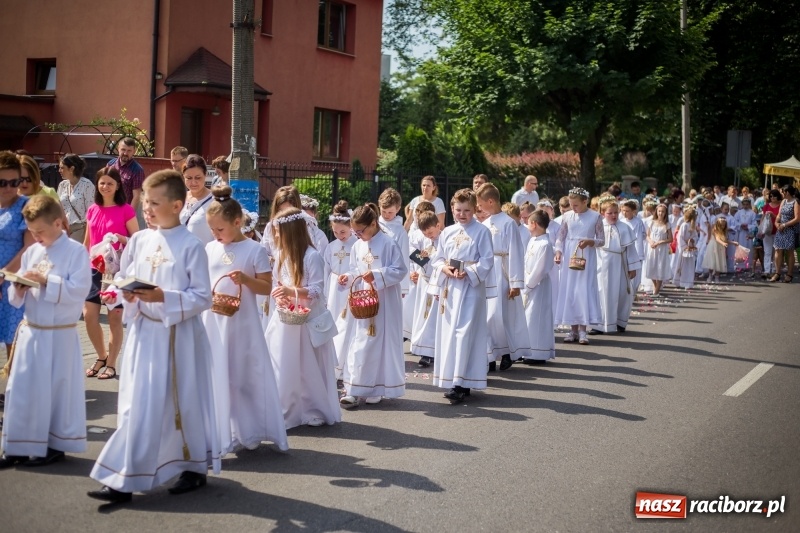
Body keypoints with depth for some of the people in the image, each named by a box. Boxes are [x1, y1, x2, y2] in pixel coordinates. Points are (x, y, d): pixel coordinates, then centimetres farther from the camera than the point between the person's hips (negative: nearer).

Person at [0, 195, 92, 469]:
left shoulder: (76, 252, -8)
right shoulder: (31, 253, 9)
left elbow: (78, 290, -18)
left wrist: (46, 280, -20)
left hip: (60, 334, -6)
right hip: (30, 331, 6)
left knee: (57, 389, 5)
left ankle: (56, 445, 19)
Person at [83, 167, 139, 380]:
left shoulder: (126, 210, -7)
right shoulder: (92, 210, 8)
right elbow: (87, 242, 16)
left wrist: (120, 238, -23)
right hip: (95, 269, 5)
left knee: (115, 317, 1)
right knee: (89, 315, 2)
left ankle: (111, 364, 13)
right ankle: (101, 357, 24)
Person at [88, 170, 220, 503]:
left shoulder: (191, 246, -11)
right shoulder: (139, 241, 5)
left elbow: (203, 298, -12)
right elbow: (123, 280, 13)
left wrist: (164, 297, -22)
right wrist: (127, 295, -10)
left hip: (178, 334, -4)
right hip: (144, 332, 5)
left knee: (184, 402, 7)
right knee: (138, 404, 6)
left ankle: (194, 468, 25)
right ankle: (125, 479, 13)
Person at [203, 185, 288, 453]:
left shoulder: (254, 250, -6)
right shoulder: (210, 249, 7)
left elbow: (267, 287, -6)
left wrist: (245, 279, -22)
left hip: (242, 324, -4)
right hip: (213, 323, 4)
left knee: (244, 376, 3)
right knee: (216, 377, 7)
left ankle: (248, 432, 17)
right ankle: (220, 433, 18)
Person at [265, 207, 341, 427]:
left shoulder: (312, 256, -13)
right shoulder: (280, 255, 7)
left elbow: (316, 291, -16)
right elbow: (275, 284, 11)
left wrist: (292, 291, -29)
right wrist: (278, 298, -10)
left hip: (308, 320, -6)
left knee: (309, 367, 3)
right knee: (284, 366, 8)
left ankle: (316, 410, 17)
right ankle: (286, 411, 19)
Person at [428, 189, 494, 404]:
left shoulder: (482, 232, -4)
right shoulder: (447, 233, 10)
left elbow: (487, 260, -7)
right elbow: (437, 259, 13)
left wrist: (468, 273, -18)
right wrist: (444, 268, -8)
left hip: (471, 287, -5)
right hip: (448, 287, 6)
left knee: (464, 332, -12)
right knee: (447, 332, 8)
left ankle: (461, 383, -12)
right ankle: (449, 380, 17)